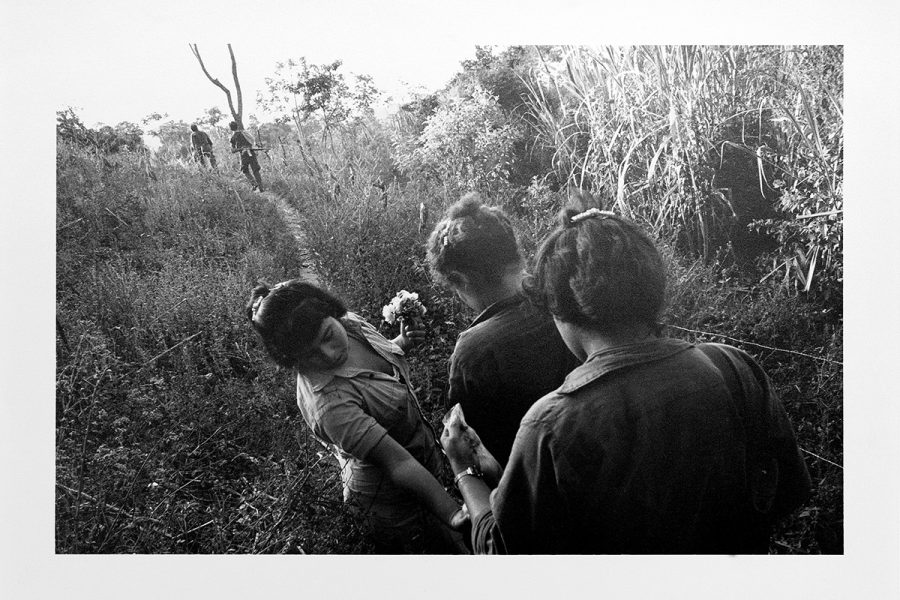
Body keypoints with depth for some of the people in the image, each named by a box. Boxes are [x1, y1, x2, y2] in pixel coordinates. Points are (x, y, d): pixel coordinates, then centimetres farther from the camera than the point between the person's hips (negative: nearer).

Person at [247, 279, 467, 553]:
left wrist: (402, 343, -9)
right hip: (391, 497, -7)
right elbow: (398, 464, -40)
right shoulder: (327, 402, -38)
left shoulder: (348, 322, -13)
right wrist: (456, 515, -47)